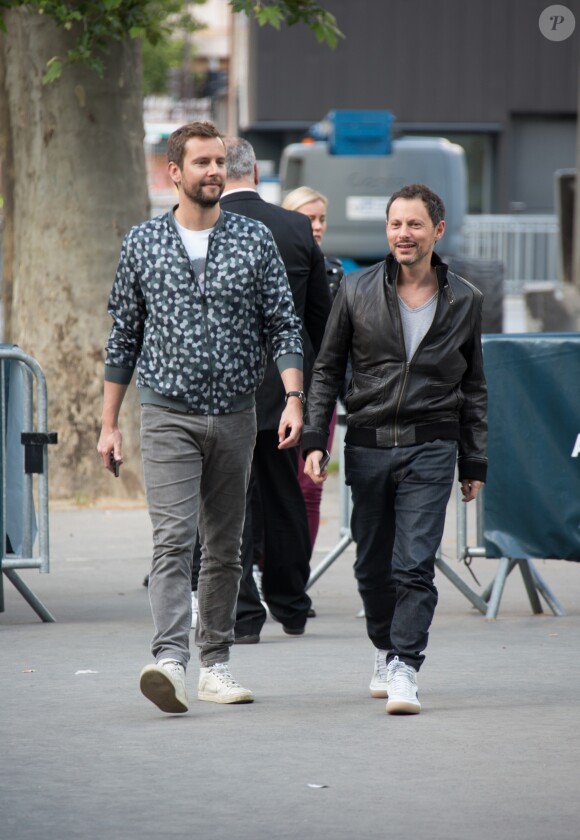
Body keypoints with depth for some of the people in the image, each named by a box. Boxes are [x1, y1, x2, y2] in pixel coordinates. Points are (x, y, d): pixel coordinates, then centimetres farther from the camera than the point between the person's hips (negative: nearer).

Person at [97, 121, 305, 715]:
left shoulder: (255, 241, 4)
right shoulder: (142, 244, 3)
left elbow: (283, 326, 3)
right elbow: (124, 336, 9)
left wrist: (293, 399, -12)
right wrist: (109, 423, 7)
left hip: (235, 415, 2)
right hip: (169, 415, -2)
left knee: (225, 548, 9)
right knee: (173, 539, -16)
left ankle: (214, 664, 17)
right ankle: (170, 661, -27)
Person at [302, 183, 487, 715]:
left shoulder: (464, 301, 5)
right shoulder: (358, 292, 3)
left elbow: (474, 388, 12)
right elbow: (327, 370, 9)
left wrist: (475, 463, 11)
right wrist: (314, 440, 0)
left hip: (431, 449, -1)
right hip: (367, 446, 2)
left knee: (415, 564, -12)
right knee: (372, 566, 9)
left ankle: (405, 669, -11)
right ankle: (386, 650, 29)